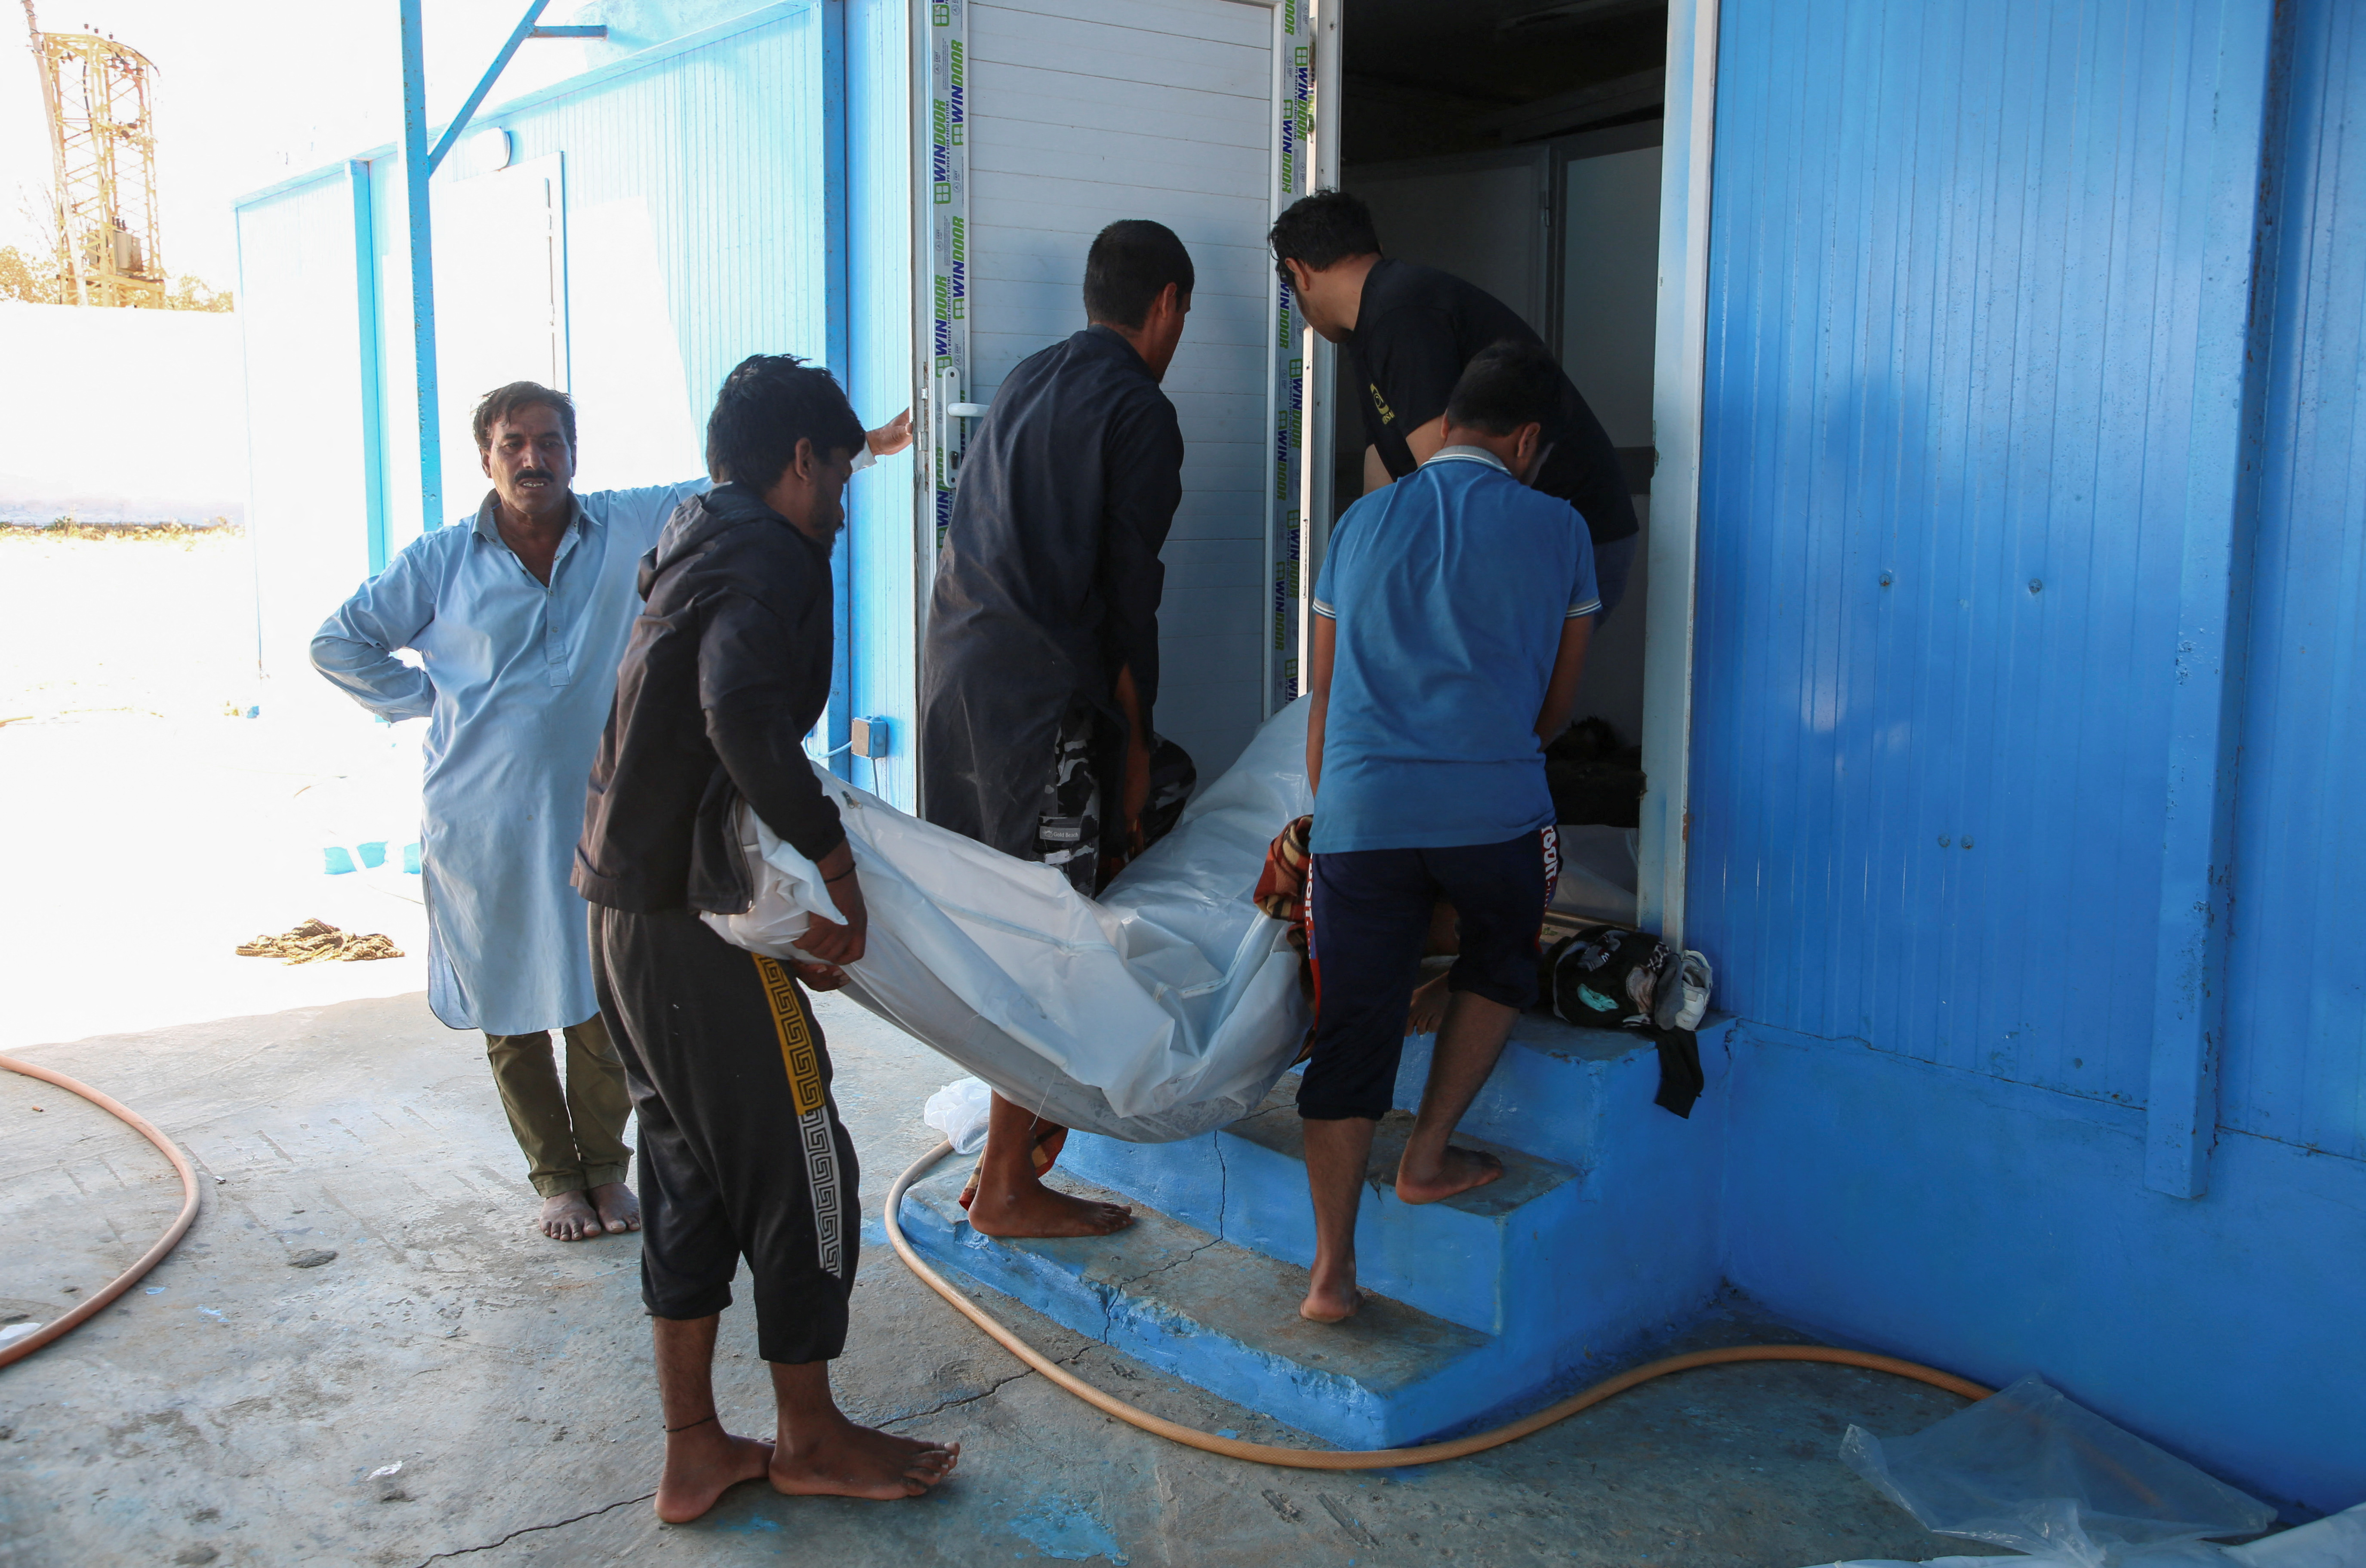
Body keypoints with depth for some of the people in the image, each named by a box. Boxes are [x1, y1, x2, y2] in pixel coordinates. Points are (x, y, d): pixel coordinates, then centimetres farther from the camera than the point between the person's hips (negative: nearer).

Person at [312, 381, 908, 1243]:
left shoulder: (630, 527, 0)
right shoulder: (440, 563, 0)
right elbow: (338, 644, 10)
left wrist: (857, 448, -10)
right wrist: (425, 699, 1)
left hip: (598, 819, 0)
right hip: (483, 831, 0)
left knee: (603, 1010, 6)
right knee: (511, 1018, 10)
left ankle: (604, 1166, 27)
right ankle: (555, 1175, 28)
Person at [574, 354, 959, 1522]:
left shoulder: (696, 543, 19)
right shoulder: (770, 555, -12)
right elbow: (744, 713, -30)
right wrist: (834, 863, -21)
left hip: (625, 908, 10)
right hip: (696, 917, -10)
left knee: (690, 1169, 15)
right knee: (801, 1165, 4)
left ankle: (693, 1453, 24)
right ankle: (808, 1437, 20)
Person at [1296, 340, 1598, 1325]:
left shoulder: (1362, 524, 17)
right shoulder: (1554, 530, 10)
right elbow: (1558, 707, 17)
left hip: (1358, 812, 2)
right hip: (1492, 814, -2)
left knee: (1350, 1031, 7)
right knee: (1501, 955, 27)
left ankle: (1332, 1270, 8)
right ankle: (1428, 1156, 23)